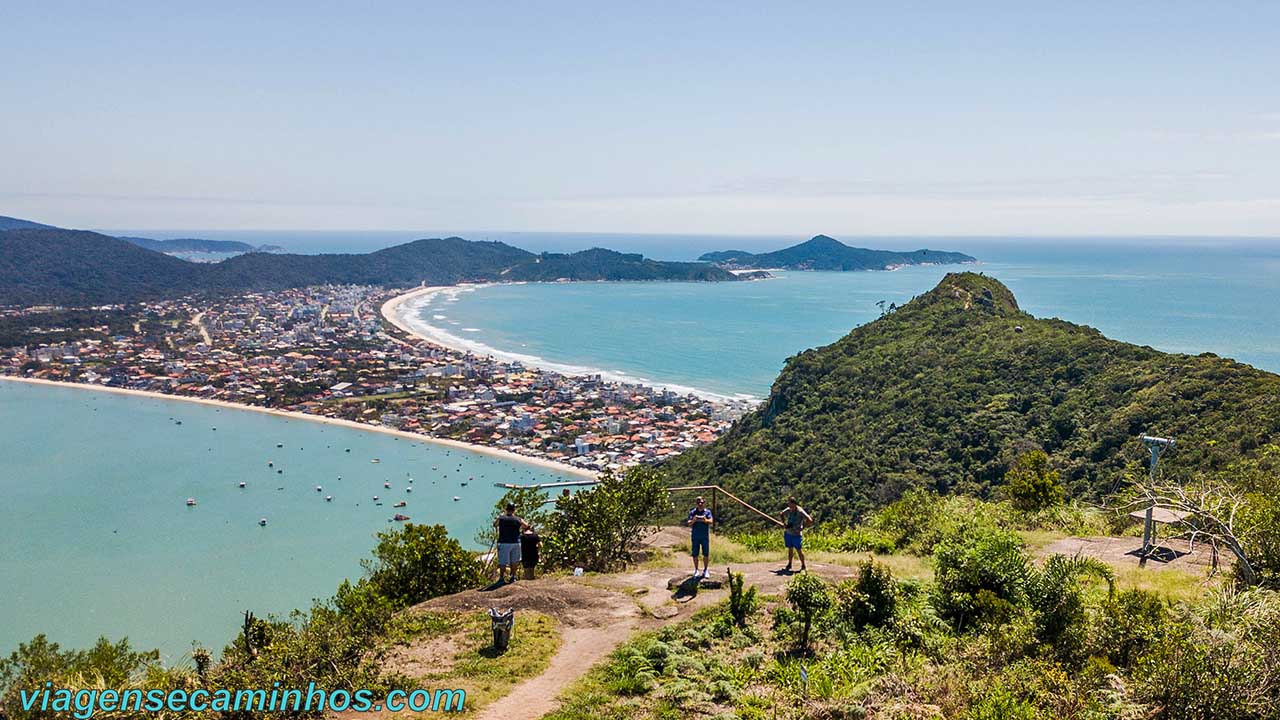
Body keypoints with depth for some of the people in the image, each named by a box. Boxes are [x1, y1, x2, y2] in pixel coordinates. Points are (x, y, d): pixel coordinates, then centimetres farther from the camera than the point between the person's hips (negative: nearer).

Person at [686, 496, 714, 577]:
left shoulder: (707, 512, 5)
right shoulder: (692, 512, 4)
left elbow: (711, 522, -8)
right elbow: (688, 523, -4)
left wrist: (705, 520, -30)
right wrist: (693, 520, -27)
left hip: (705, 536, 0)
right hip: (695, 536, 0)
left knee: (706, 554, 2)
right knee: (695, 554, 3)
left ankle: (705, 570, 13)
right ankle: (696, 570, 15)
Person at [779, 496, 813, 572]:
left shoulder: (800, 512, -18)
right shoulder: (788, 510, 0)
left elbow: (810, 521, -21)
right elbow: (781, 514, 20)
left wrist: (802, 527, -17)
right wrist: (784, 523, 7)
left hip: (796, 534, -6)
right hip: (788, 533, 6)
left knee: (799, 550, 0)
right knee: (790, 549, 16)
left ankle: (803, 566, 12)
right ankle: (789, 564, 28)